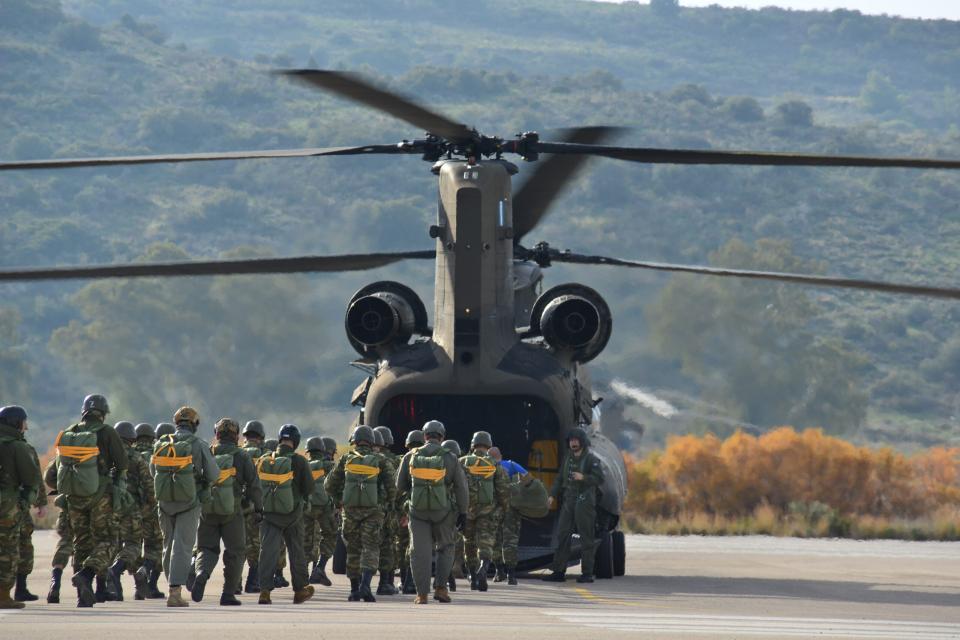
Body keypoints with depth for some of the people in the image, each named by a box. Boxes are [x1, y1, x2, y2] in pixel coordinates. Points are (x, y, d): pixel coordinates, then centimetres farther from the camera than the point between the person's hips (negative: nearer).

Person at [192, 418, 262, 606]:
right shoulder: (241, 456, -2)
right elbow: (253, 483, -2)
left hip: (207, 510, 2)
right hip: (231, 511, -2)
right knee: (235, 552, 9)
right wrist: (258, 508, 7)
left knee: (207, 548, 11)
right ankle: (228, 594, 6)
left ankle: (202, 574, -20)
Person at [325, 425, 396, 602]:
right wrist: (387, 502, 18)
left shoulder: (346, 459, 5)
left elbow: (329, 485, 6)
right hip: (373, 510, -2)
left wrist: (339, 501, 23)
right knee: (370, 548, -2)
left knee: (353, 549, 12)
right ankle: (365, 585, -22)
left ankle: (354, 591, 15)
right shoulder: (381, 461, 2)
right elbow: (391, 488, -2)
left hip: (350, 509, 2)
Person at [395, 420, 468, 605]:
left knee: (420, 552, 4)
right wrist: (463, 512, 3)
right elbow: (461, 487, -4)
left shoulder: (410, 457, -1)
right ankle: (441, 588, 7)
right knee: (445, 549, 17)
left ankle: (422, 594, 0)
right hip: (443, 511, 0)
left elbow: (401, 485, 7)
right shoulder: (450, 458, -5)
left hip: (418, 511, 0)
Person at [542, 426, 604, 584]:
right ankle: (559, 572, 6)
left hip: (584, 502, -7)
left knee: (586, 538, -3)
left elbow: (599, 479, -12)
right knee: (562, 536, 3)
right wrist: (553, 495, 11)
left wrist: (583, 478, -25)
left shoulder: (591, 459, -5)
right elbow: (560, 478, 20)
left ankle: (587, 573, 0)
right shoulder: (567, 458, 15)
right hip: (568, 501, 7)